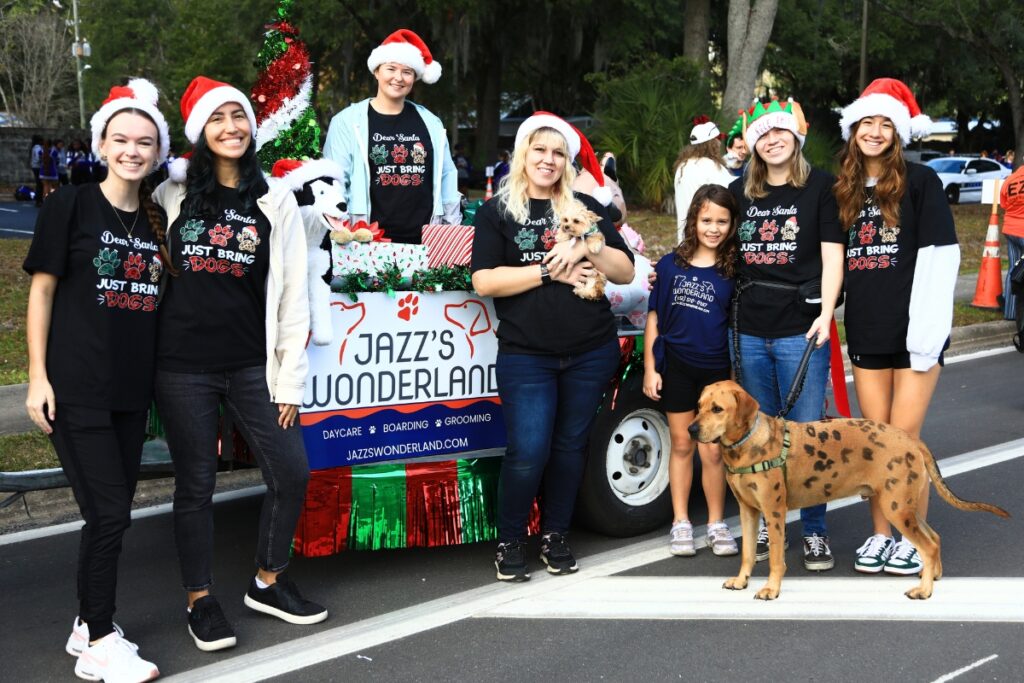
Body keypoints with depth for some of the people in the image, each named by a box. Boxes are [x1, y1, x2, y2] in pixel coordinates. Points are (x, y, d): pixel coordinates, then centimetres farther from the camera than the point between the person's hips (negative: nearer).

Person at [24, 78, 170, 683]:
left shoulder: (155, 218, 9)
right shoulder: (71, 206, -5)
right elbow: (42, 290, -4)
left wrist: (155, 375, 11)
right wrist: (38, 377, -9)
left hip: (132, 388, 5)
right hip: (76, 387, -5)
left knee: (113, 511, 10)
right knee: (110, 513, -7)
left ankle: (89, 625, 26)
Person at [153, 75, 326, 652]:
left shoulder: (276, 202, 4)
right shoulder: (173, 195, 3)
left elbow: (293, 295, 3)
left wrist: (290, 380, -1)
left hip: (253, 365, 1)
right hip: (184, 366, -1)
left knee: (292, 474, 1)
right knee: (196, 485, 6)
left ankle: (268, 583, 23)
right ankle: (201, 601, 21)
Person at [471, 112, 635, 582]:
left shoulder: (586, 208, 12)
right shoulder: (497, 212, 4)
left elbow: (626, 272, 7)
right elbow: (484, 280, -8)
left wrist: (586, 247, -11)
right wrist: (550, 270, -12)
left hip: (591, 353, 3)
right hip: (525, 356, -3)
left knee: (570, 446, 9)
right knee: (528, 452, -10)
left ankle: (555, 537, 24)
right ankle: (509, 542, 9)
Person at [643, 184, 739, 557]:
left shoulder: (733, 272, -3)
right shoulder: (669, 265, -2)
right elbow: (654, 319, 2)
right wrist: (650, 368, -1)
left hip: (717, 370, -1)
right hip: (676, 367, 1)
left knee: (713, 451, 5)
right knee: (681, 445, 12)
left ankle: (717, 524, 20)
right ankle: (681, 523, 21)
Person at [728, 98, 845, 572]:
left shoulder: (820, 186, 0)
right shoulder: (740, 191, 12)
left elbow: (832, 256, -4)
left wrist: (825, 314, -15)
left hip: (799, 329, -4)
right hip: (748, 329, 4)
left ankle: (815, 532, 11)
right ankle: (767, 524, 24)